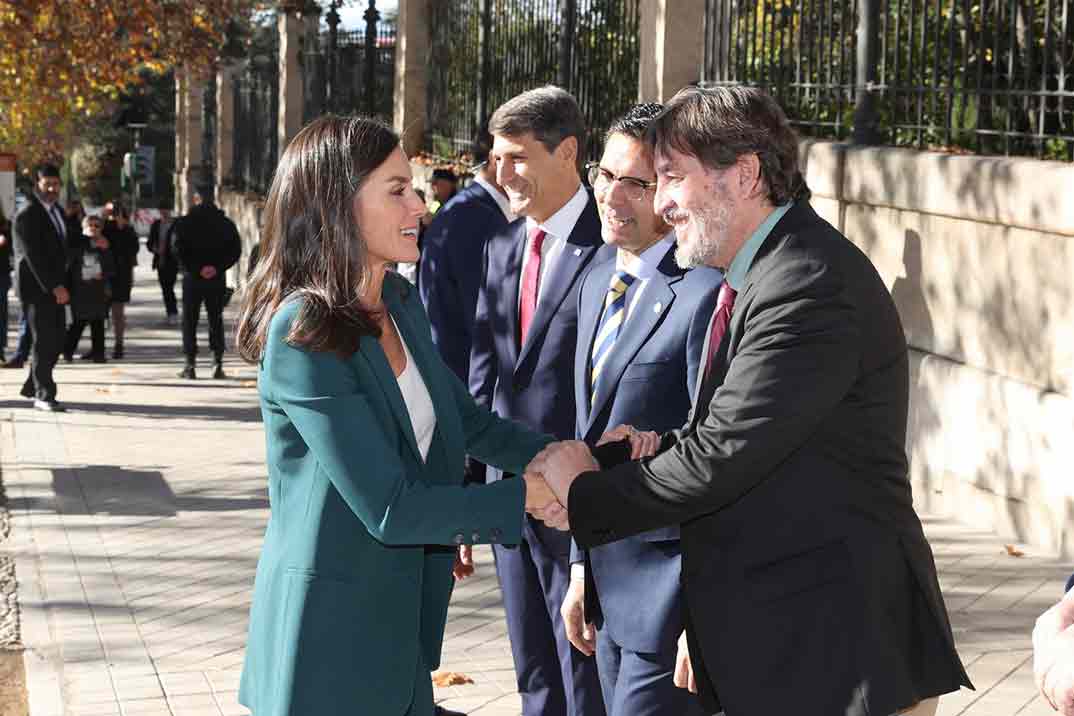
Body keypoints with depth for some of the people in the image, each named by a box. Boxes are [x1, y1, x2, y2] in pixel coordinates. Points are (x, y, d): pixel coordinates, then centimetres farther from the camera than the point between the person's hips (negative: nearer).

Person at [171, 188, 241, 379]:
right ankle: (218, 365, 3)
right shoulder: (225, 223, 4)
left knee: (190, 321, 6)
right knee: (216, 320, 10)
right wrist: (218, 267, -7)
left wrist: (194, 269, -11)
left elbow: (177, 247, -13)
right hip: (217, 278, 2)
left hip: (192, 278, -2)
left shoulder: (185, 222, -3)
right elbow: (236, 249, -2)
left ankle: (190, 366, 2)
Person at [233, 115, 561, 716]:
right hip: (330, 634, -8)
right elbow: (389, 508, -23)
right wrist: (526, 498, -18)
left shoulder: (401, 304, 4)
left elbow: (467, 422, 13)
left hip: (399, 616, 8)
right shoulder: (304, 339, -22)